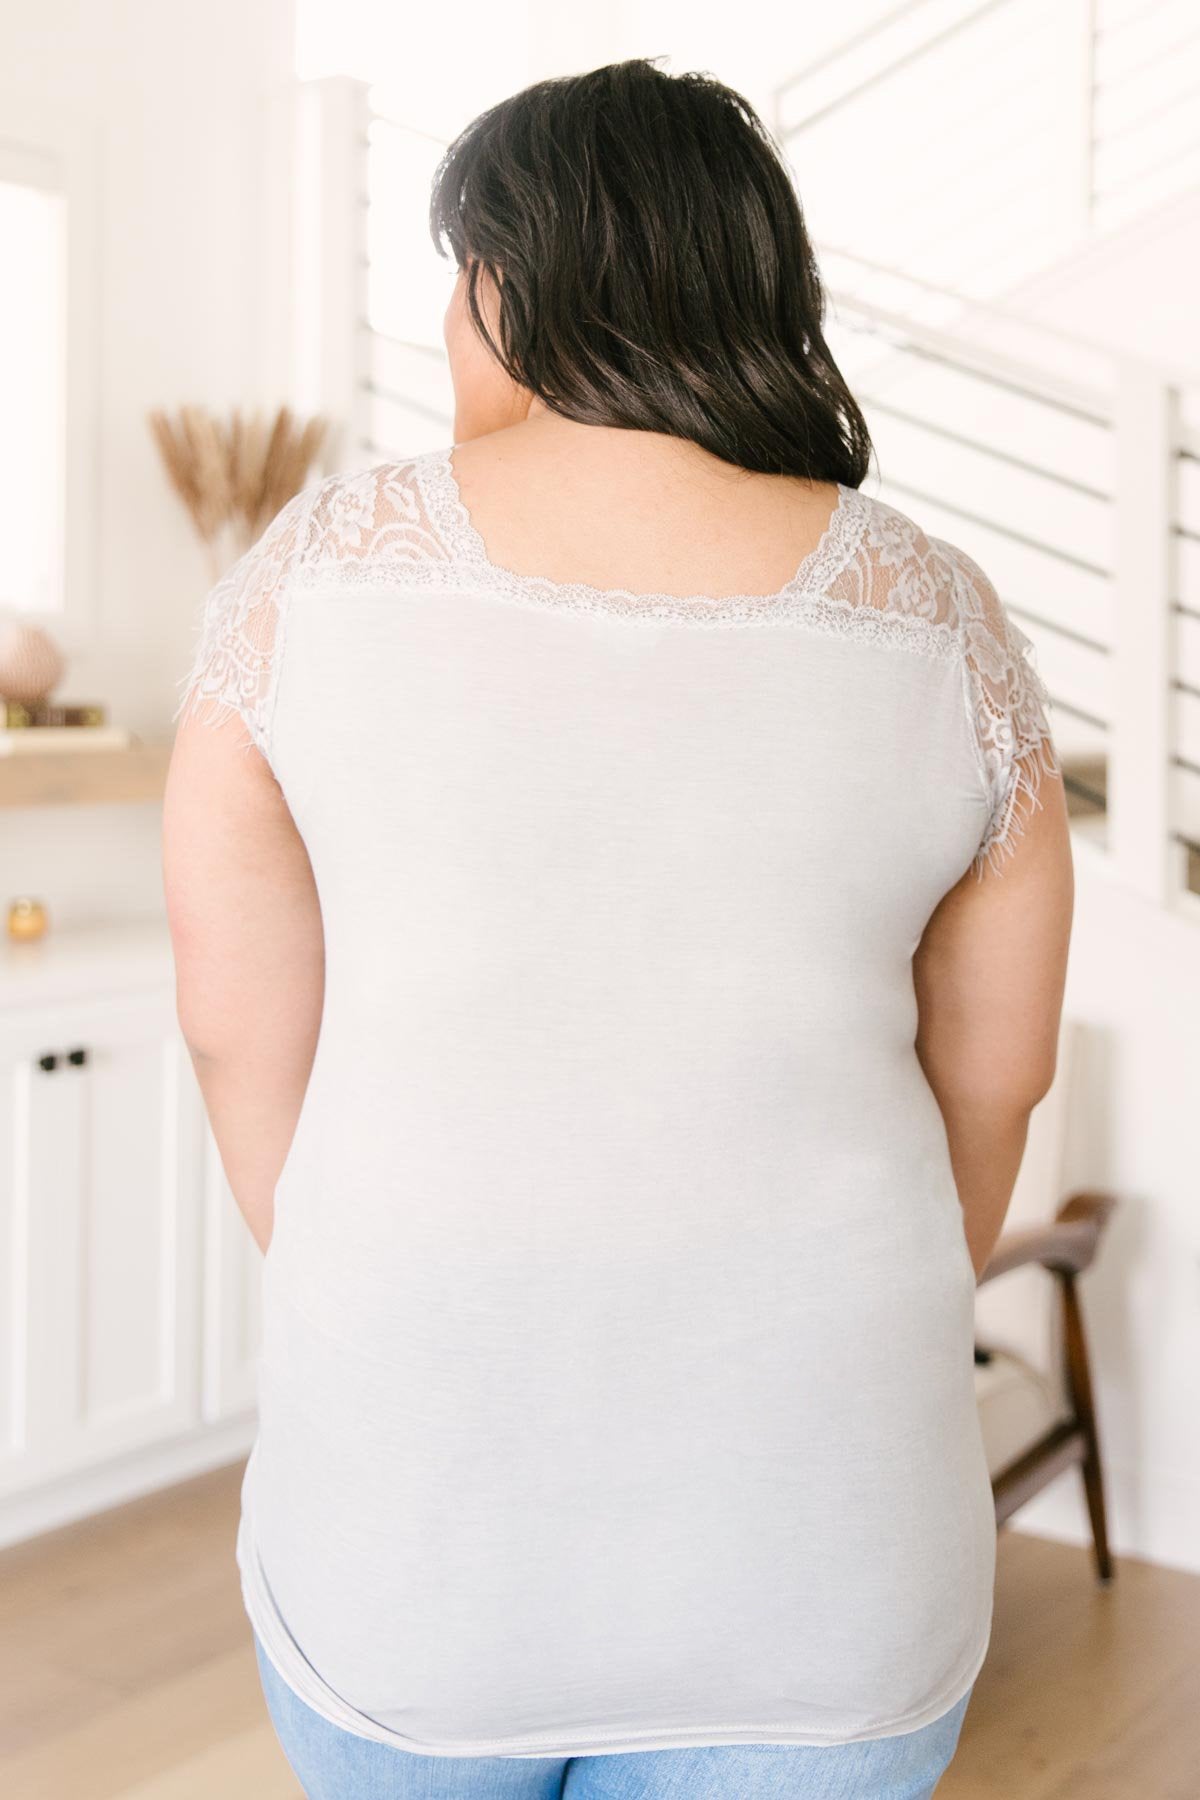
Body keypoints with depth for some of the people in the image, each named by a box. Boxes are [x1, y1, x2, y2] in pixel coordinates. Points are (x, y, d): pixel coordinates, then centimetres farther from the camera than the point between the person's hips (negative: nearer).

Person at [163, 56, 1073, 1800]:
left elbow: (239, 1028, -3)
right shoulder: (936, 618, -5)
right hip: (814, 1535, 1)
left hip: (410, 1485, 0)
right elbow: (995, 1073, 2)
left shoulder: (318, 568, -8)